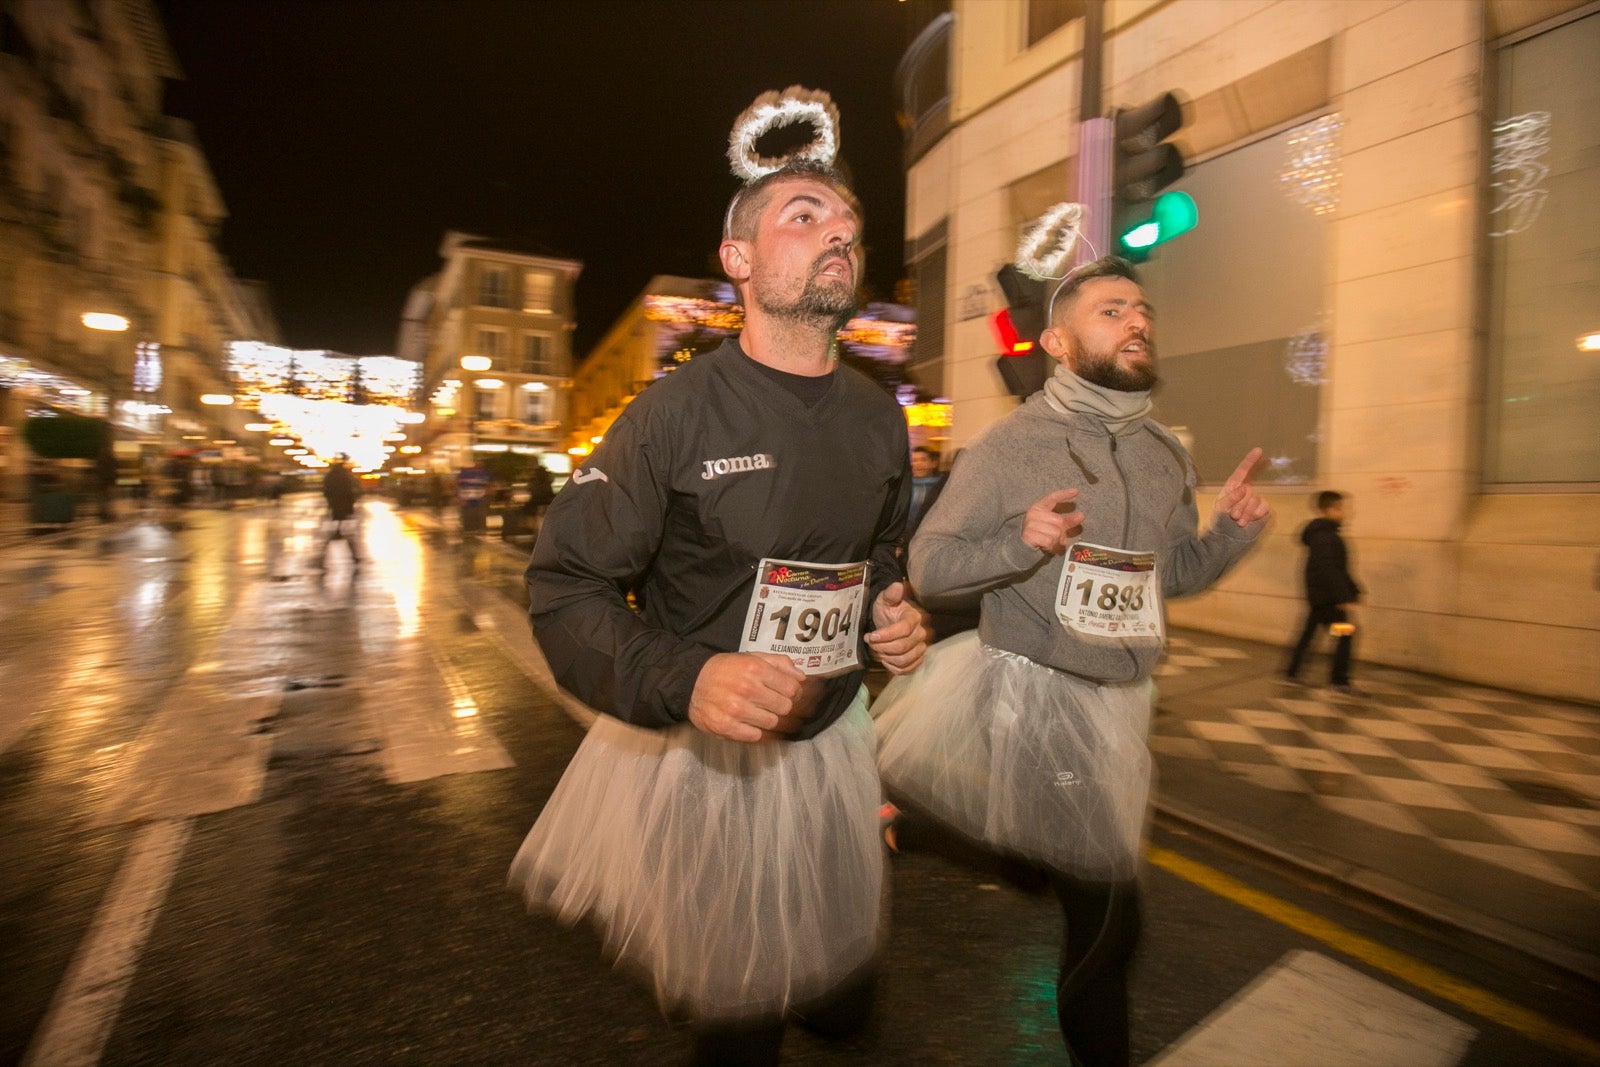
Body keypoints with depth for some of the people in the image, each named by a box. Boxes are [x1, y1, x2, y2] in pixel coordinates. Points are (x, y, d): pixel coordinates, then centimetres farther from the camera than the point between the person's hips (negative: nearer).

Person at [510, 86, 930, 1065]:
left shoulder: (878, 417, -1)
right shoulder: (677, 412, -18)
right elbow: (566, 587, -16)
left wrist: (897, 608, -5)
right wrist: (685, 680, -31)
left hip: (831, 742, 5)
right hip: (692, 749, -4)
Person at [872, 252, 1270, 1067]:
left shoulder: (1166, 458, 7)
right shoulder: (1008, 445, -11)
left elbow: (1174, 574, 16)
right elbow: (927, 569, -12)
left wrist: (1230, 531, -3)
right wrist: (1020, 543, -28)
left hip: (1114, 705, 6)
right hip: (1021, 691, -6)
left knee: (1104, 902, 17)